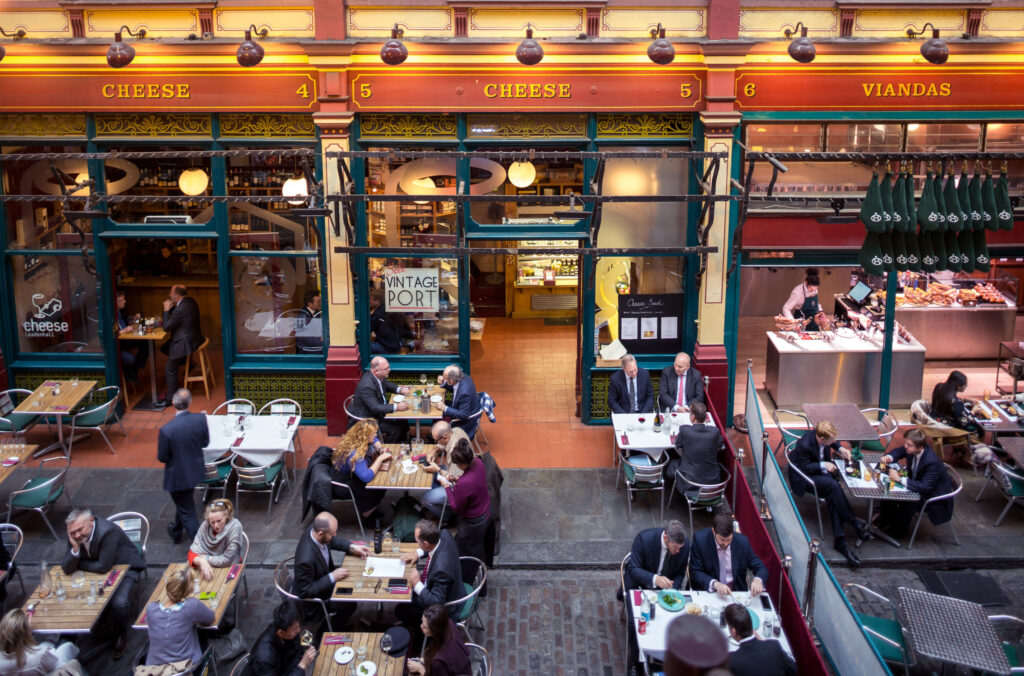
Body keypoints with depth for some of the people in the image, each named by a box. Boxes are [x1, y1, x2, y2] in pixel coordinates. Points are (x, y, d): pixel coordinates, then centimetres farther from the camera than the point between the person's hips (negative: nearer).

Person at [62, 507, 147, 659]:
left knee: (119, 603, -29)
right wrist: (75, 548, -33)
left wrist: (79, 564, -16)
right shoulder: (74, 535, -14)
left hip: (125, 568, -6)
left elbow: (104, 566, -30)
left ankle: (121, 634, 3)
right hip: (98, 571, 7)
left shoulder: (108, 531, -33)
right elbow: (67, 570, -15)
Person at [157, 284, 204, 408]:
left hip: (186, 342, -10)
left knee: (170, 370, -1)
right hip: (193, 337, 10)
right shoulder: (190, 301, 2)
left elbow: (166, 327, -20)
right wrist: (170, 308, 0)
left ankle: (171, 398, 7)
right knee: (164, 348, 26)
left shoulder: (181, 309, -28)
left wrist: (167, 310, -11)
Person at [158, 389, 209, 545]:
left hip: (178, 476, -5)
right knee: (183, 504, 31)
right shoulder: (200, 419, -18)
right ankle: (176, 532, 54)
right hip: (196, 471, 5)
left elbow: (162, 457, -17)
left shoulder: (166, 430, -29)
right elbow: (205, 443, -4)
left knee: (187, 512, 12)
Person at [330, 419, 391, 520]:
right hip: (343, 484, -9)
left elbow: (375, 441, 13)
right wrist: (380, 459, -35)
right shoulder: (354, 454, -37)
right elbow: (367, 477, -45)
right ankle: (368, 517, 4)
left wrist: (380, 450, -9)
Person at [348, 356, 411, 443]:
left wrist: (400, 390, -2)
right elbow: (375, 408, -34)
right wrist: (396, 407, -37)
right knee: (395, 429, -18)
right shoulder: (367, 386, -33)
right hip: (368, 418, -9)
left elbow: (387, 384, 17)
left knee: (403, 422, 3)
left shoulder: (379, 376, -6)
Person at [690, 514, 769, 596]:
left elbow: (761, 568, 1)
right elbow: (695, 572, -9)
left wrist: (758, 580, -21)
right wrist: (714, 584, -26)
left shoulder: (742, 541, -6)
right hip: (708, 591, -2)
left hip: (737, 591, 2)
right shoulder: (700, 540, -11)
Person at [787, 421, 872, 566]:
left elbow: (833, 443, 17)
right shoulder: (804, 445, -29)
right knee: (833, 485, -31)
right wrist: (823, 465, -23)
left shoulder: (821, 435, -9)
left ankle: (839, 540, -23)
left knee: (833, 495, -21)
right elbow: (804, 467, -20)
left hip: (820, 471, 7)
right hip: (804, 478, -7)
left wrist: (840, 448, 1)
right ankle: (854, 522, -18)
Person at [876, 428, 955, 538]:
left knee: (907, 503, -28)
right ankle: (884, 520, 13)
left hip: (934, 498, -8)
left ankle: (898, 531, -2)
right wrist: (889, 457, -15)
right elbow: (899, 451, 8)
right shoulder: (912, 449, -14)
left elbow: (924, 487, -40)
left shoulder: (932, 462, -35)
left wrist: (900, 479, -42)